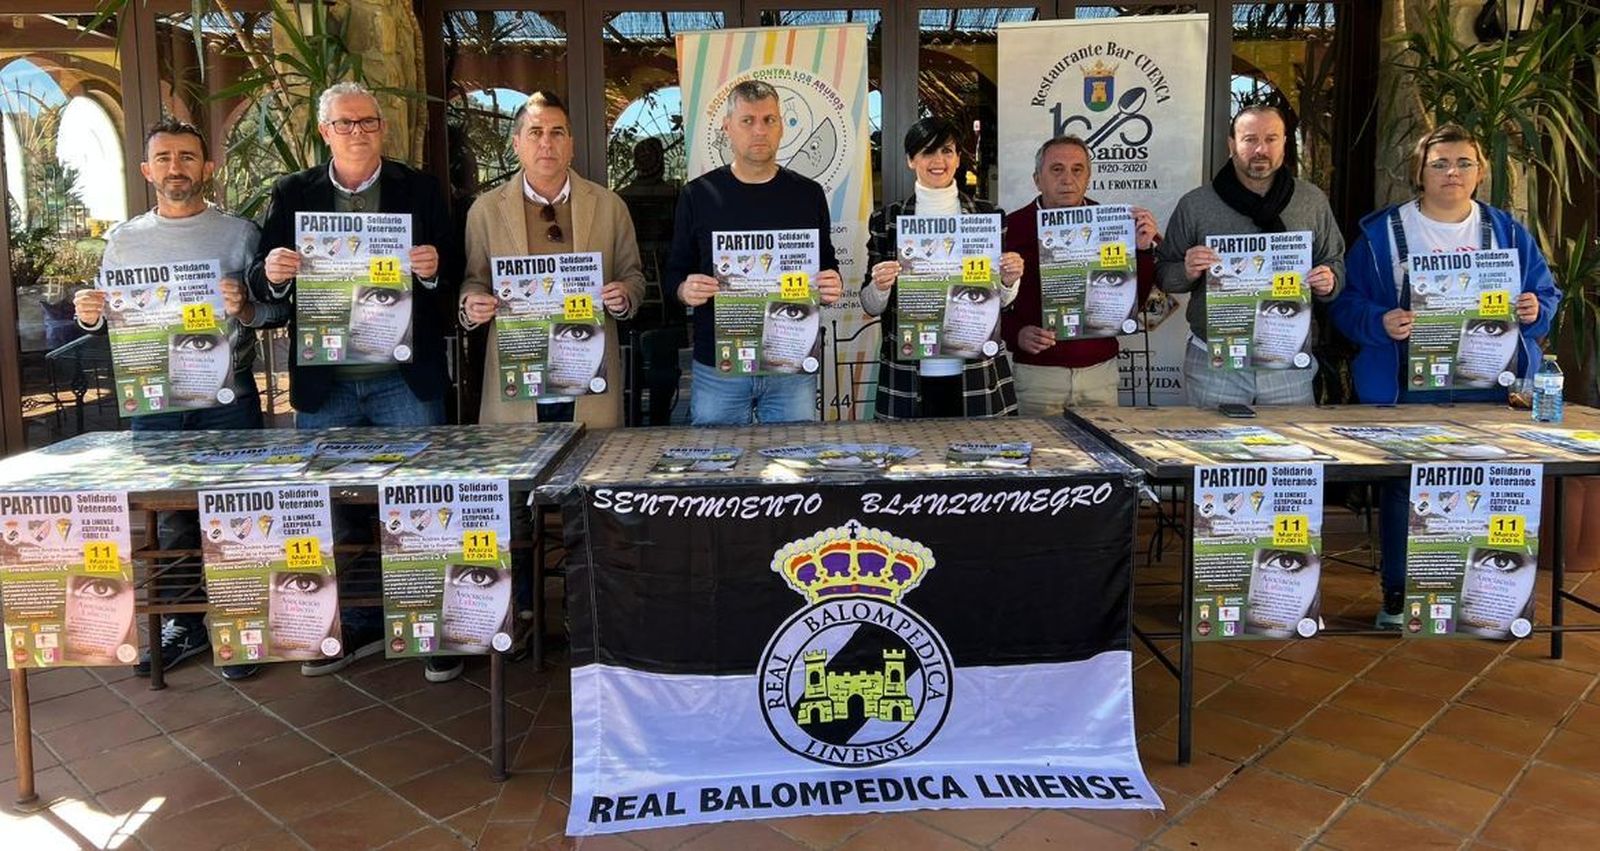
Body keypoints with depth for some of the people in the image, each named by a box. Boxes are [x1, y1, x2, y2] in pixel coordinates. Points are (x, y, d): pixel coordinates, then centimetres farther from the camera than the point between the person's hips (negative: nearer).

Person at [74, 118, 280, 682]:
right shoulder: (124, 241, 9)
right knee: (168, 522, 10)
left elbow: (279, 311, -5)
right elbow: (112, 320, 13)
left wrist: (244, 308, -25)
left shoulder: (239, 234, 1)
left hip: (228, 401, -3)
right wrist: (90, 316, -9)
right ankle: (183, 627, 23)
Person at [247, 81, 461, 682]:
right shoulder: (293, 194, 7)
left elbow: (452, 280, 1)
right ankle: (357, 626, 28)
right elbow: (262, 287, 5)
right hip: (323, 384, 3)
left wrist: (433, 270, -21)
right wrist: (272, 274, -17)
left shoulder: (419, 189, 3)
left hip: (406, 380, -2)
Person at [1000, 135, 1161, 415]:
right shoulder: (1013, 227, -3)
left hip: (1100, 371, 2)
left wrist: (1142, 249, -7)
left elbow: (1136, 300, 6)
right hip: (1037, 373, -2)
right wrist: (1017, 334, -17)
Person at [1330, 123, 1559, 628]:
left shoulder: (1507, 231, 10)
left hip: (1487, 386, 3)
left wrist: (1535, 311, -8)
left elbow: (1547, 294, 15)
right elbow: (1347, 305, -3)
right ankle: (1397, 596, 17)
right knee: (1403, 489, 3)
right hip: (1407, 386, -2)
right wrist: (1380, 323, -22)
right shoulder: (1382, 232, 0)